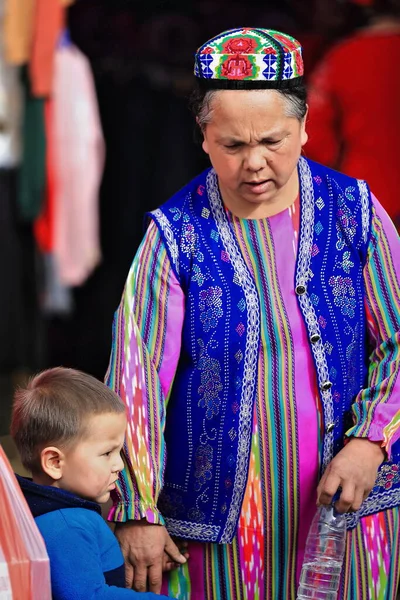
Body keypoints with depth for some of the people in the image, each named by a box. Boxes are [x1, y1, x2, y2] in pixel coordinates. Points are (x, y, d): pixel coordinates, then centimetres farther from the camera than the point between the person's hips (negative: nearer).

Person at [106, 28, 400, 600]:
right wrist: (137, 512, -9)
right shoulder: (176, 233, -5)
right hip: (220, 508, -1)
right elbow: (138, 374, -6)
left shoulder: (353, 211, 0)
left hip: (347, 502, 2)